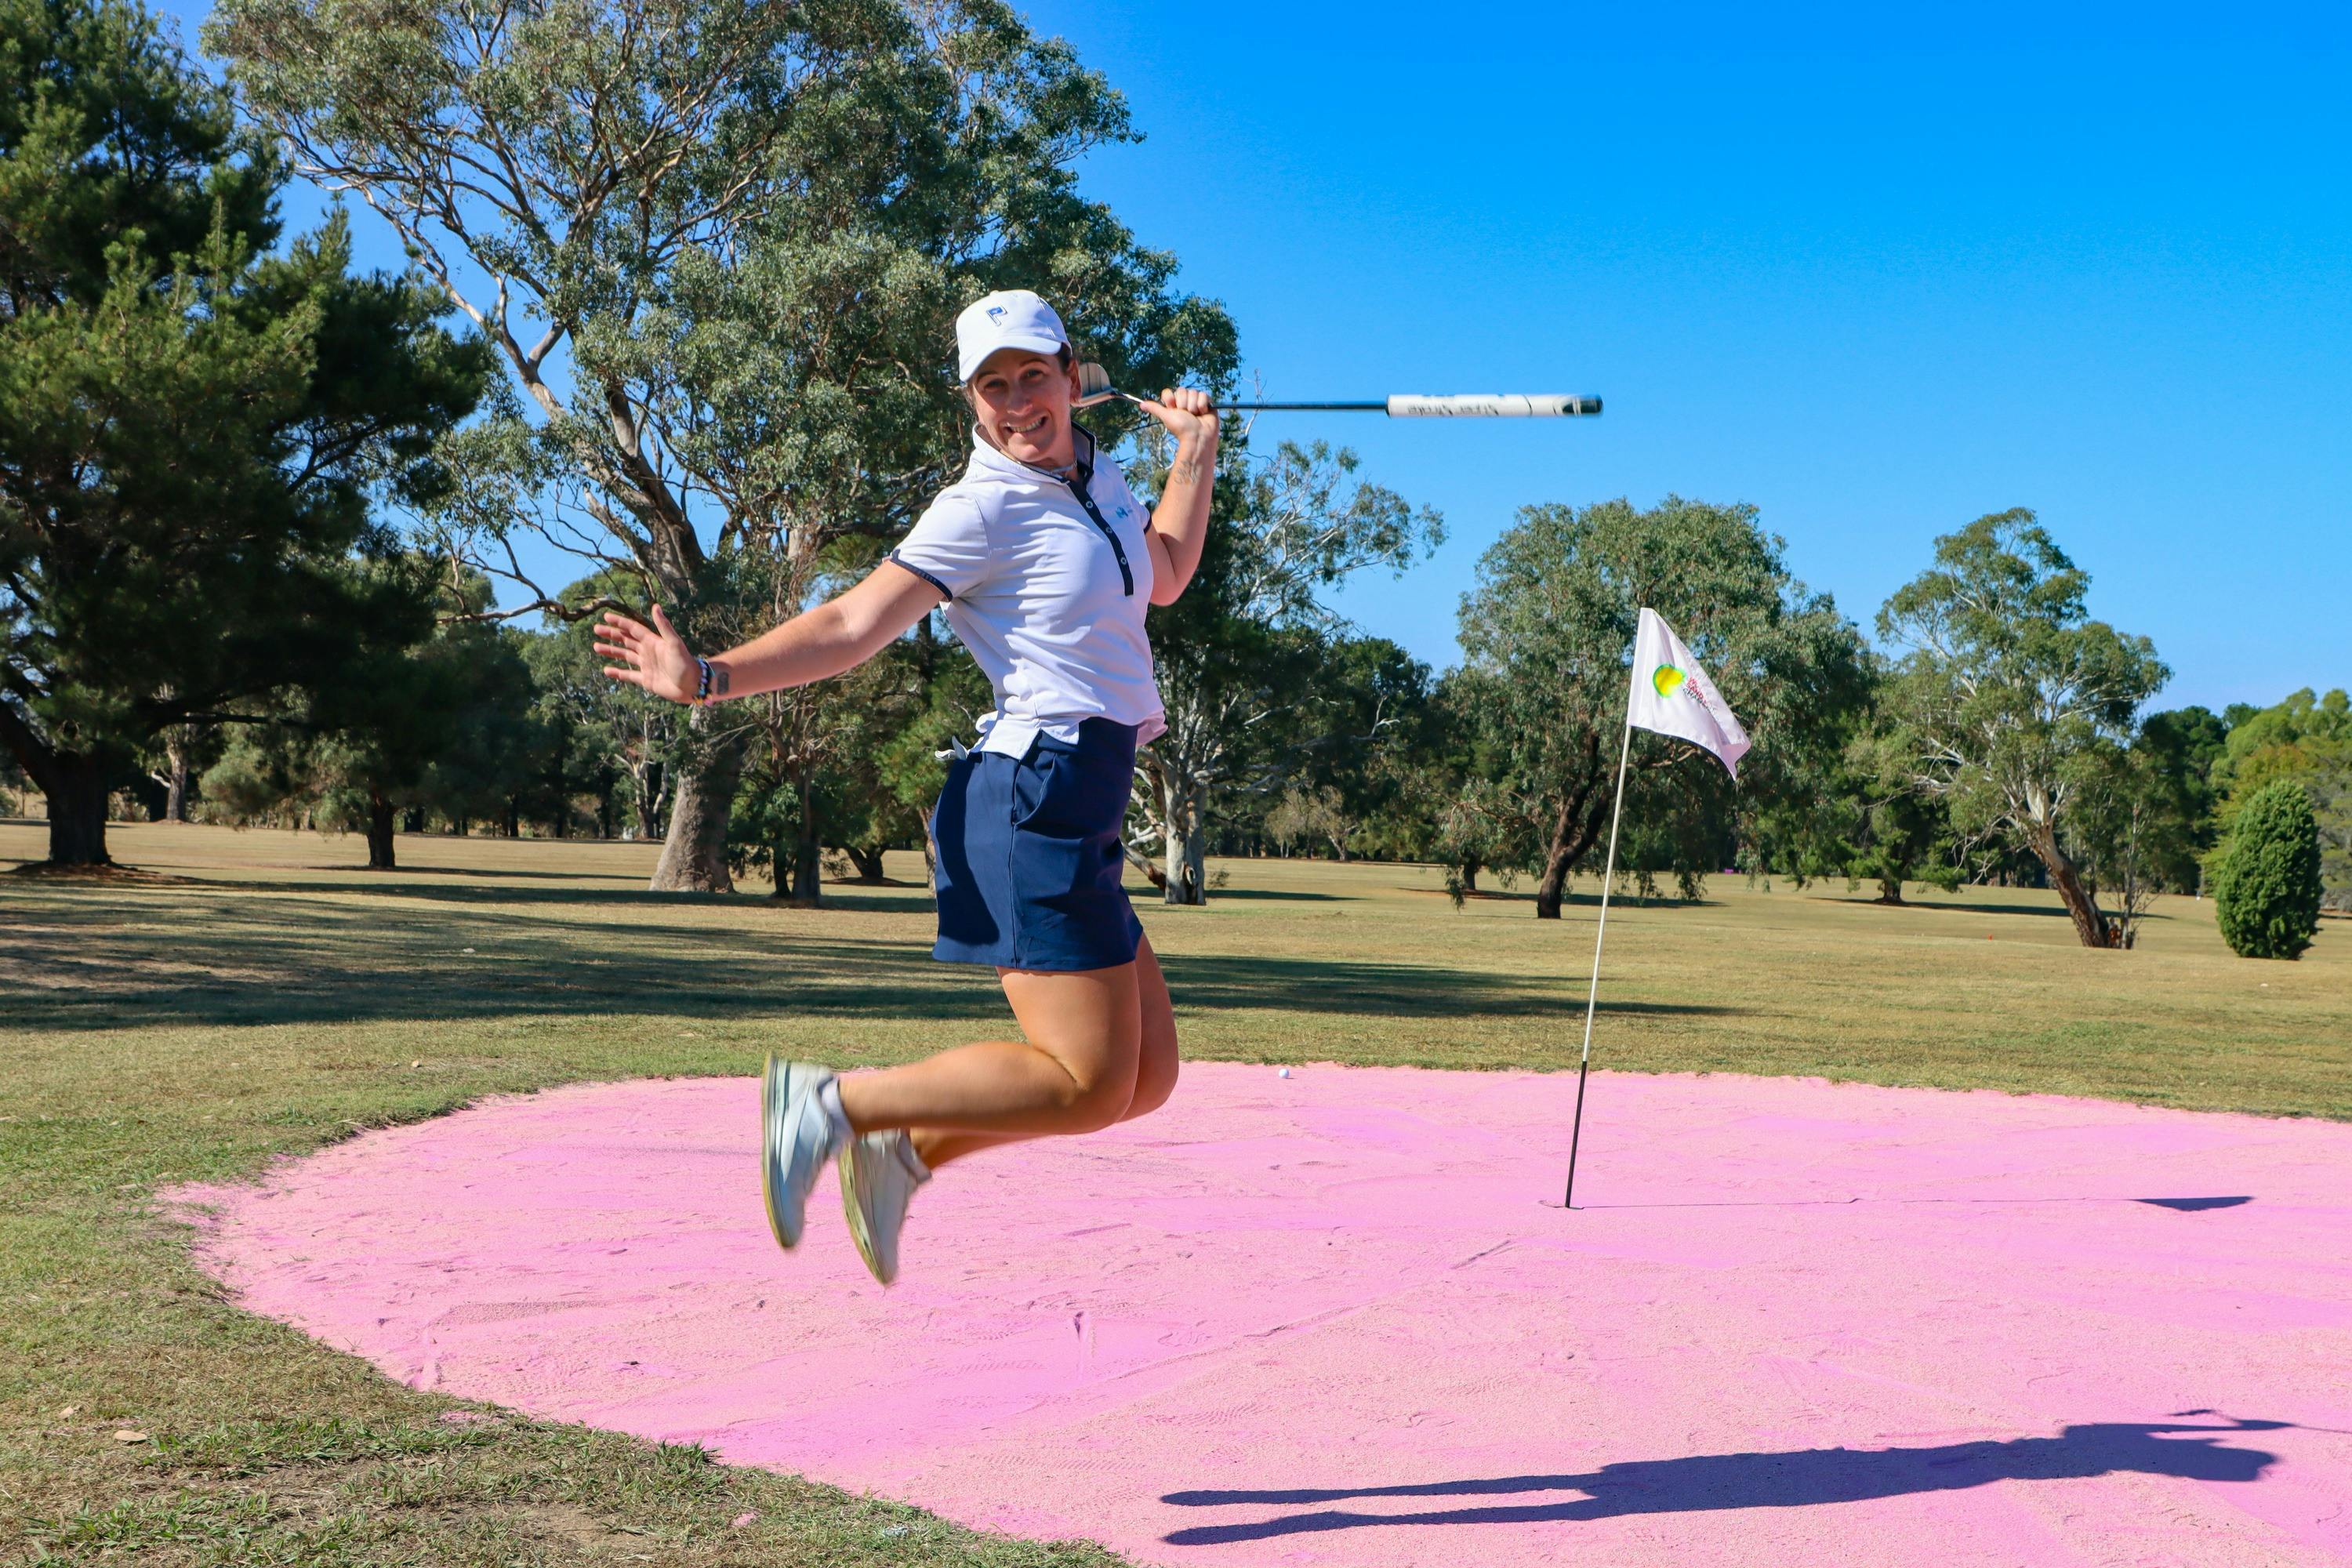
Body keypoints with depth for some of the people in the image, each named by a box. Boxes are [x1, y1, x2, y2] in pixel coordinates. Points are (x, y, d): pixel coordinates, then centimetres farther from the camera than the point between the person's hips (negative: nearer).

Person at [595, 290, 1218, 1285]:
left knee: (1147, 1077, 10)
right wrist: (710, 677, -25)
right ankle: (830, 1104, -4)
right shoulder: (985, 507, -8)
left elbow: (1164, 573, 35)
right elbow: (853, 625, -15)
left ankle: (903, 1150, 10)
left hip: (1082, 816, 9)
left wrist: (1196, 450, 29)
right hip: (1037, 796, -9)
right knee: (1088, 1087, -12)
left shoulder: (1093, 475, 16)